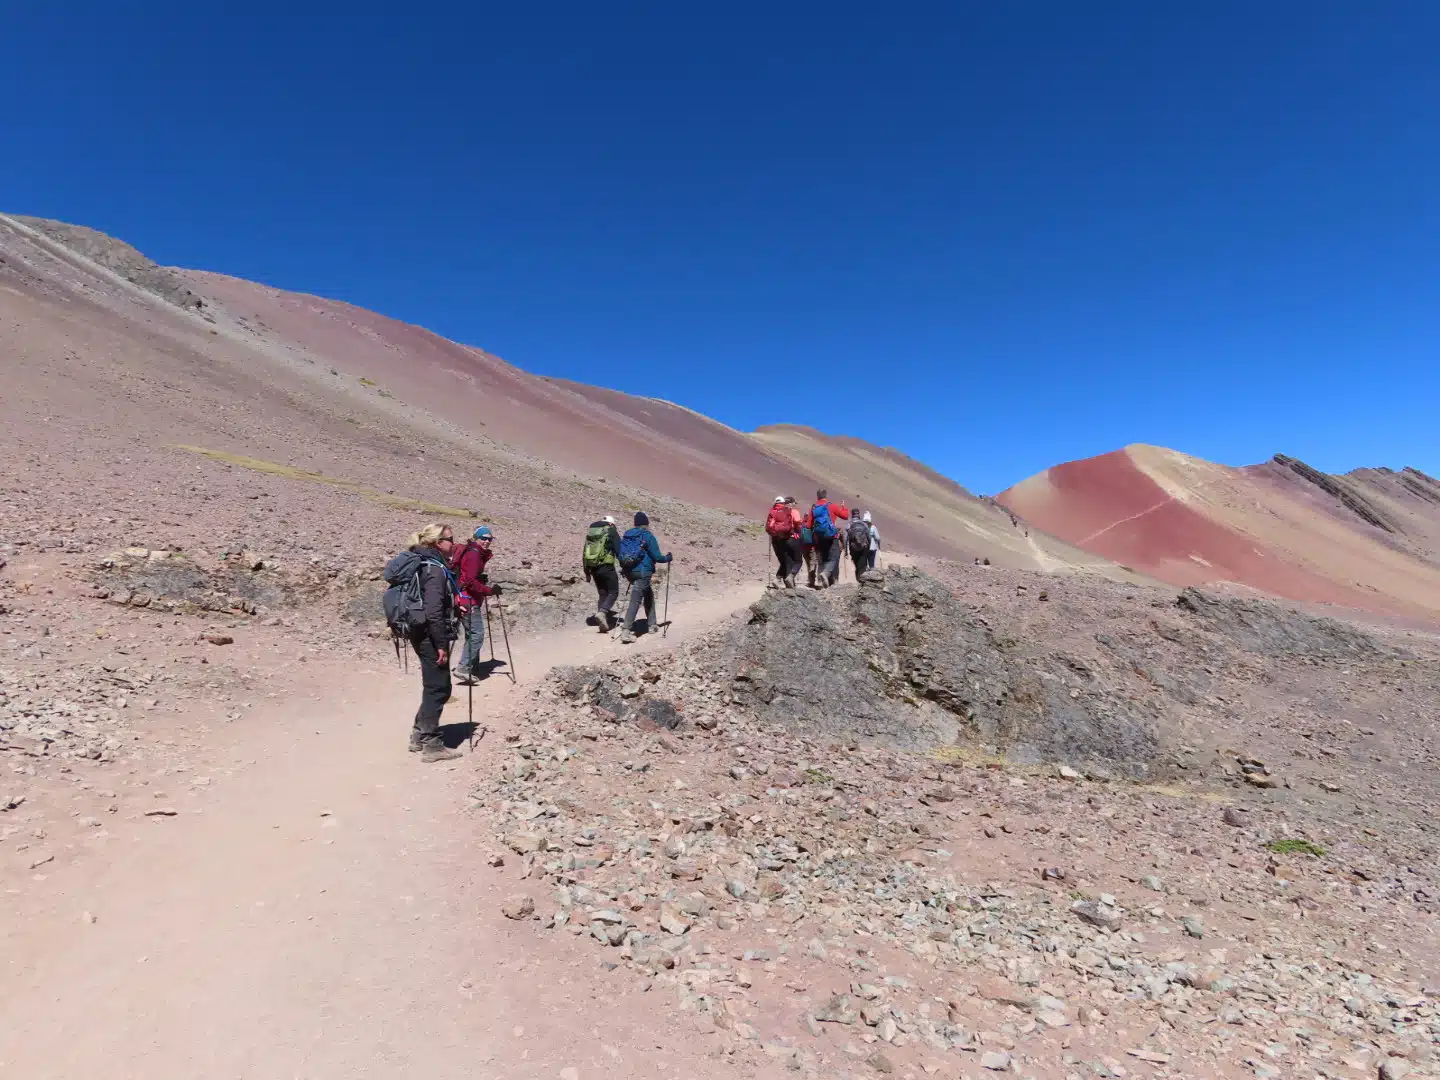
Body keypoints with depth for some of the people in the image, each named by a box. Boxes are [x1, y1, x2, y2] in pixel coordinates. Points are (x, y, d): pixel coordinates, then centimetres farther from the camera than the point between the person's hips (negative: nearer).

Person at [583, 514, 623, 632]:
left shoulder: (590, 531, 19)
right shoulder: (611, 531, 2)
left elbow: (584, 553, 20)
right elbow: (619, 550, -6)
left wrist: (587, 572, 25)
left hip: (593, 567, 6)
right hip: (606, 566, -6)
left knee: (602, 594, 14)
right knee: (613, 592, 2)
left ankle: (603, 623, 10)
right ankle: (602, 612, -21)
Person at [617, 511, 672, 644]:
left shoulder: (626, 535, 10)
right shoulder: (648, 536, -8)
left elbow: (620, 554, 15)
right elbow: (656, 557, -11)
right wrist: (668, 558, 8)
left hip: (628, 571, 7)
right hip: (642, 572, -7)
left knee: (649, 595, 25)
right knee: (635, 600, -9)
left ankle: (651, 624, 30)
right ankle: (626, 631, -18)